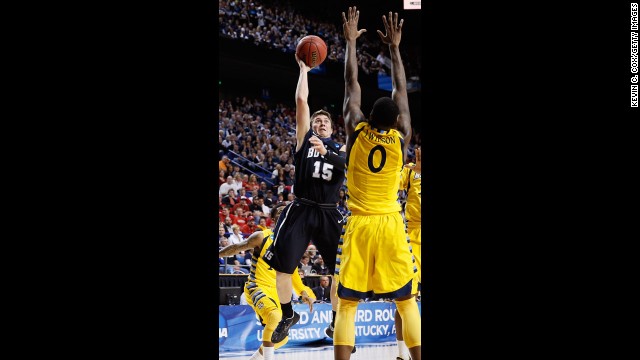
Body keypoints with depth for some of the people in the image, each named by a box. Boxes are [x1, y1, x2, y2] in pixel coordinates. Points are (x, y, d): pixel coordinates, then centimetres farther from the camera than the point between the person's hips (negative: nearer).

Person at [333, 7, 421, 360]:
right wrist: (394, 47, 18)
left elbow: (351, 84, 6)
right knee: (407, 301, 7)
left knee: (347, 304, 0)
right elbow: (400, 89, 9)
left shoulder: (356, 131, -3)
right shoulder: (401, 137, -2)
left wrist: (351, 41, 16)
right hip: (390, 225, 0)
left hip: (359, 224, 0)